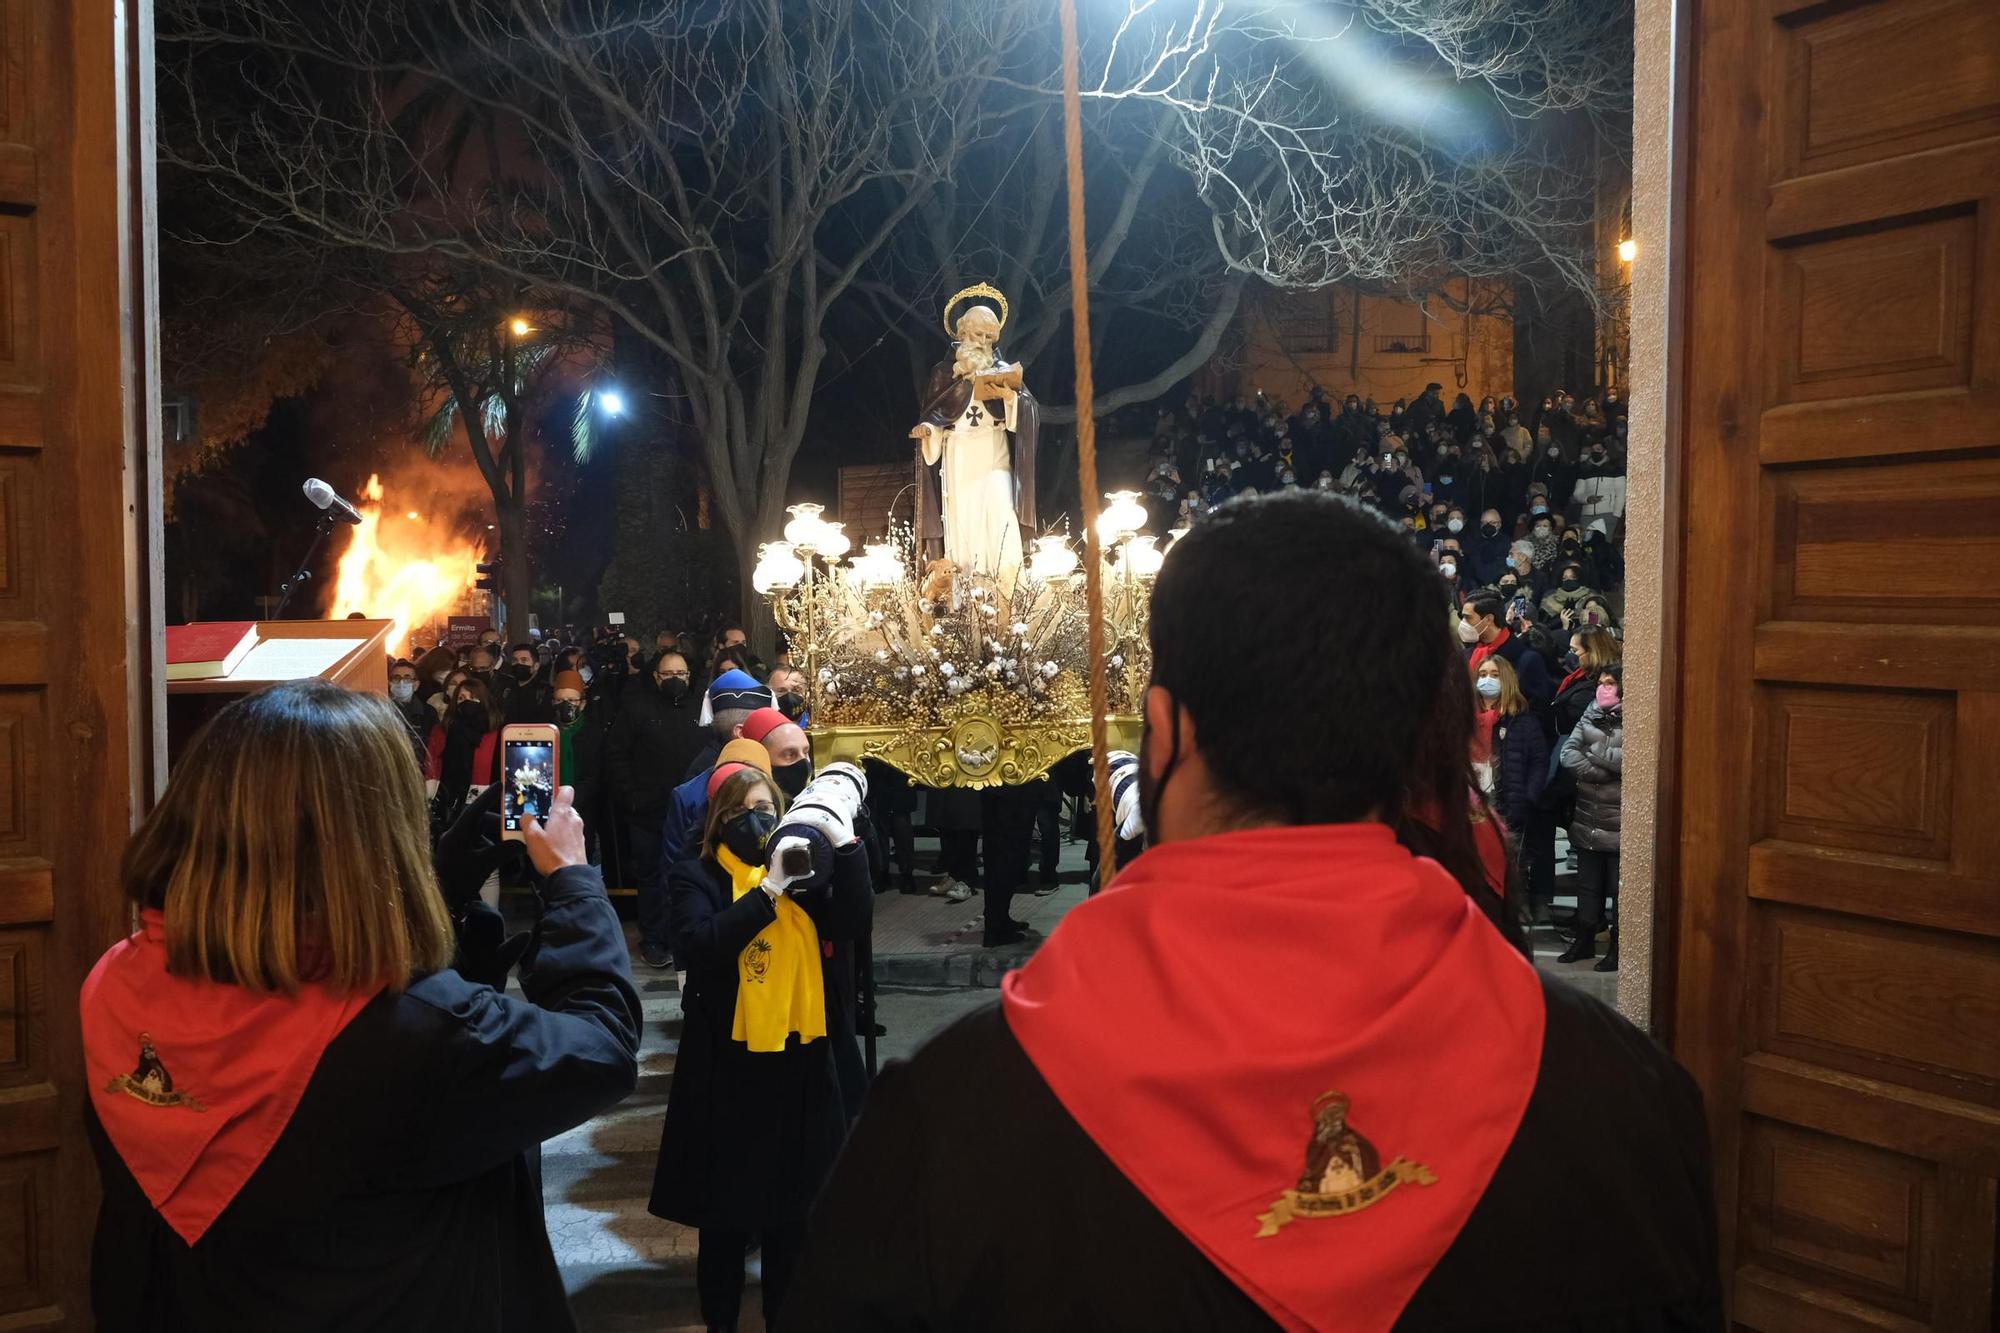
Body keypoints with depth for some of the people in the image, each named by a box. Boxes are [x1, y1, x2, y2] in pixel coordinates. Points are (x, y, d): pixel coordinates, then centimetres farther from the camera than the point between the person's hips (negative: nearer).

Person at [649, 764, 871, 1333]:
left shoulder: (804, 866, 5)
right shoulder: (695, 878, -3)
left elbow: (847, 923, -11)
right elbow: (703, 943, -21)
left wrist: (846, 845, -21)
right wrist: (769, 889, -24)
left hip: (798, 1059, 3)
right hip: (727, 1064, -3)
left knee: (793, 1211, 14)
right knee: (725, 1211, 9)